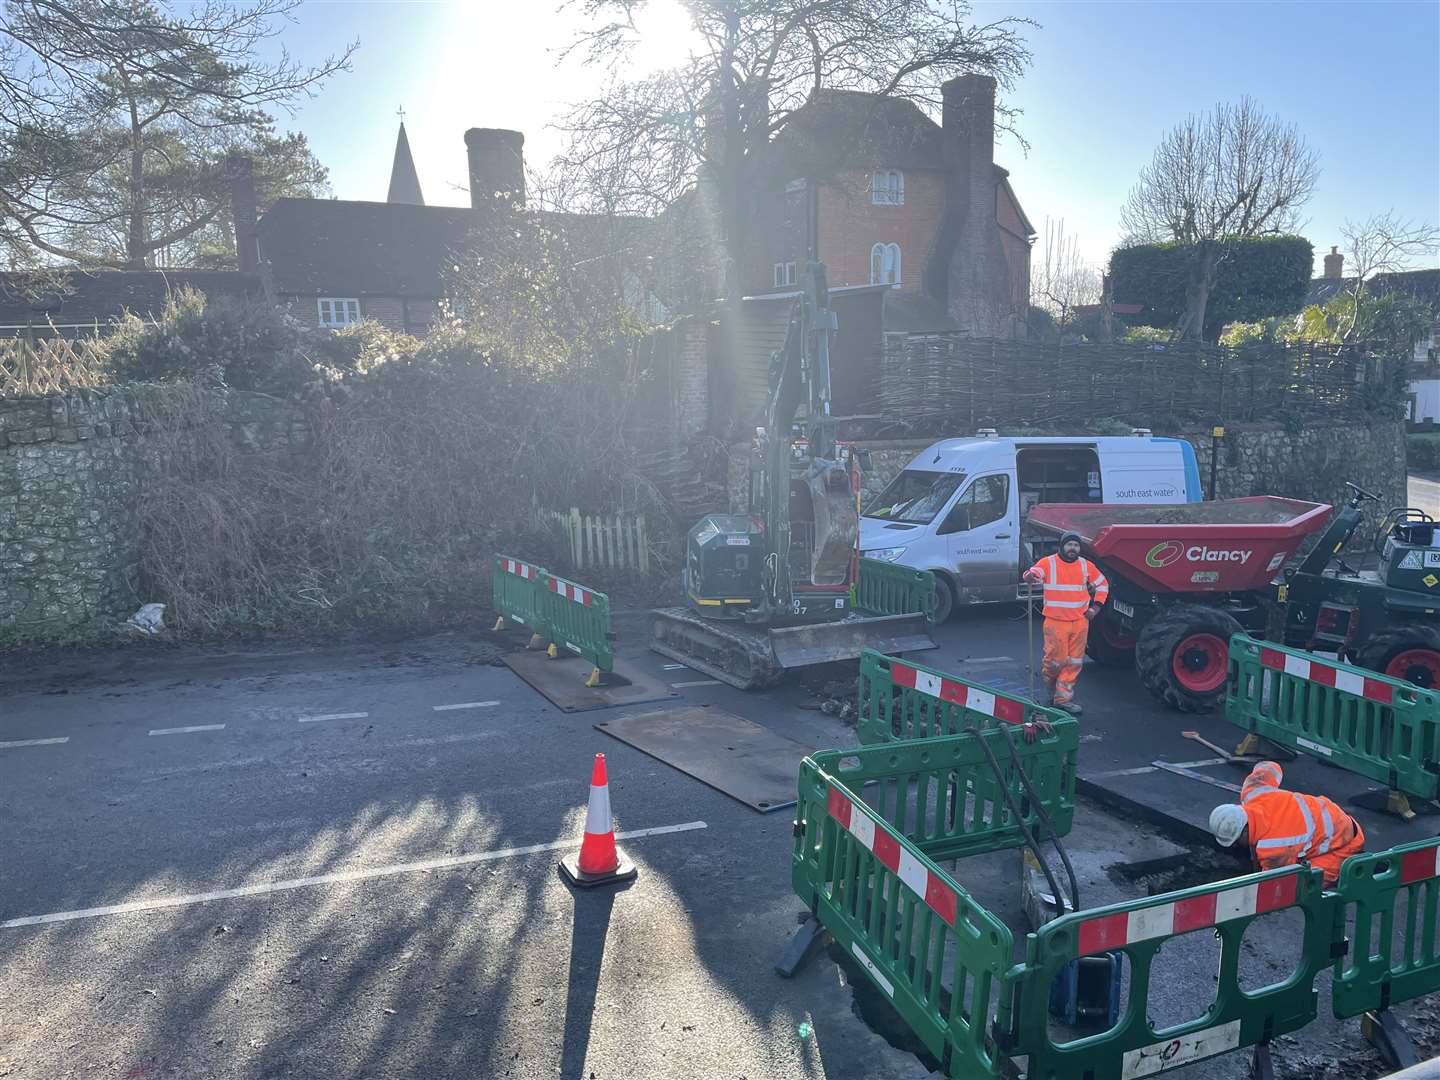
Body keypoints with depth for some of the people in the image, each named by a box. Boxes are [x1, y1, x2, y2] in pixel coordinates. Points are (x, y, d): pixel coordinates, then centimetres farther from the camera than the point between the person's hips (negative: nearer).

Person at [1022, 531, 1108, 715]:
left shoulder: (1086, 566, 8)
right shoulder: (1049, 563, -4)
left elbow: (1102, 584, 21)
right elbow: (1034, 572, -21)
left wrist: (1095, 607, 11)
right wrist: (1030, 575, -46)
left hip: (1080, 622, 4)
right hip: (1056, 622, -4)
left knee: (1074, 662, 5)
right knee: (1055, 661, -4)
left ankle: (1063, 699, 13)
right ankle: (1052, 691, 24)